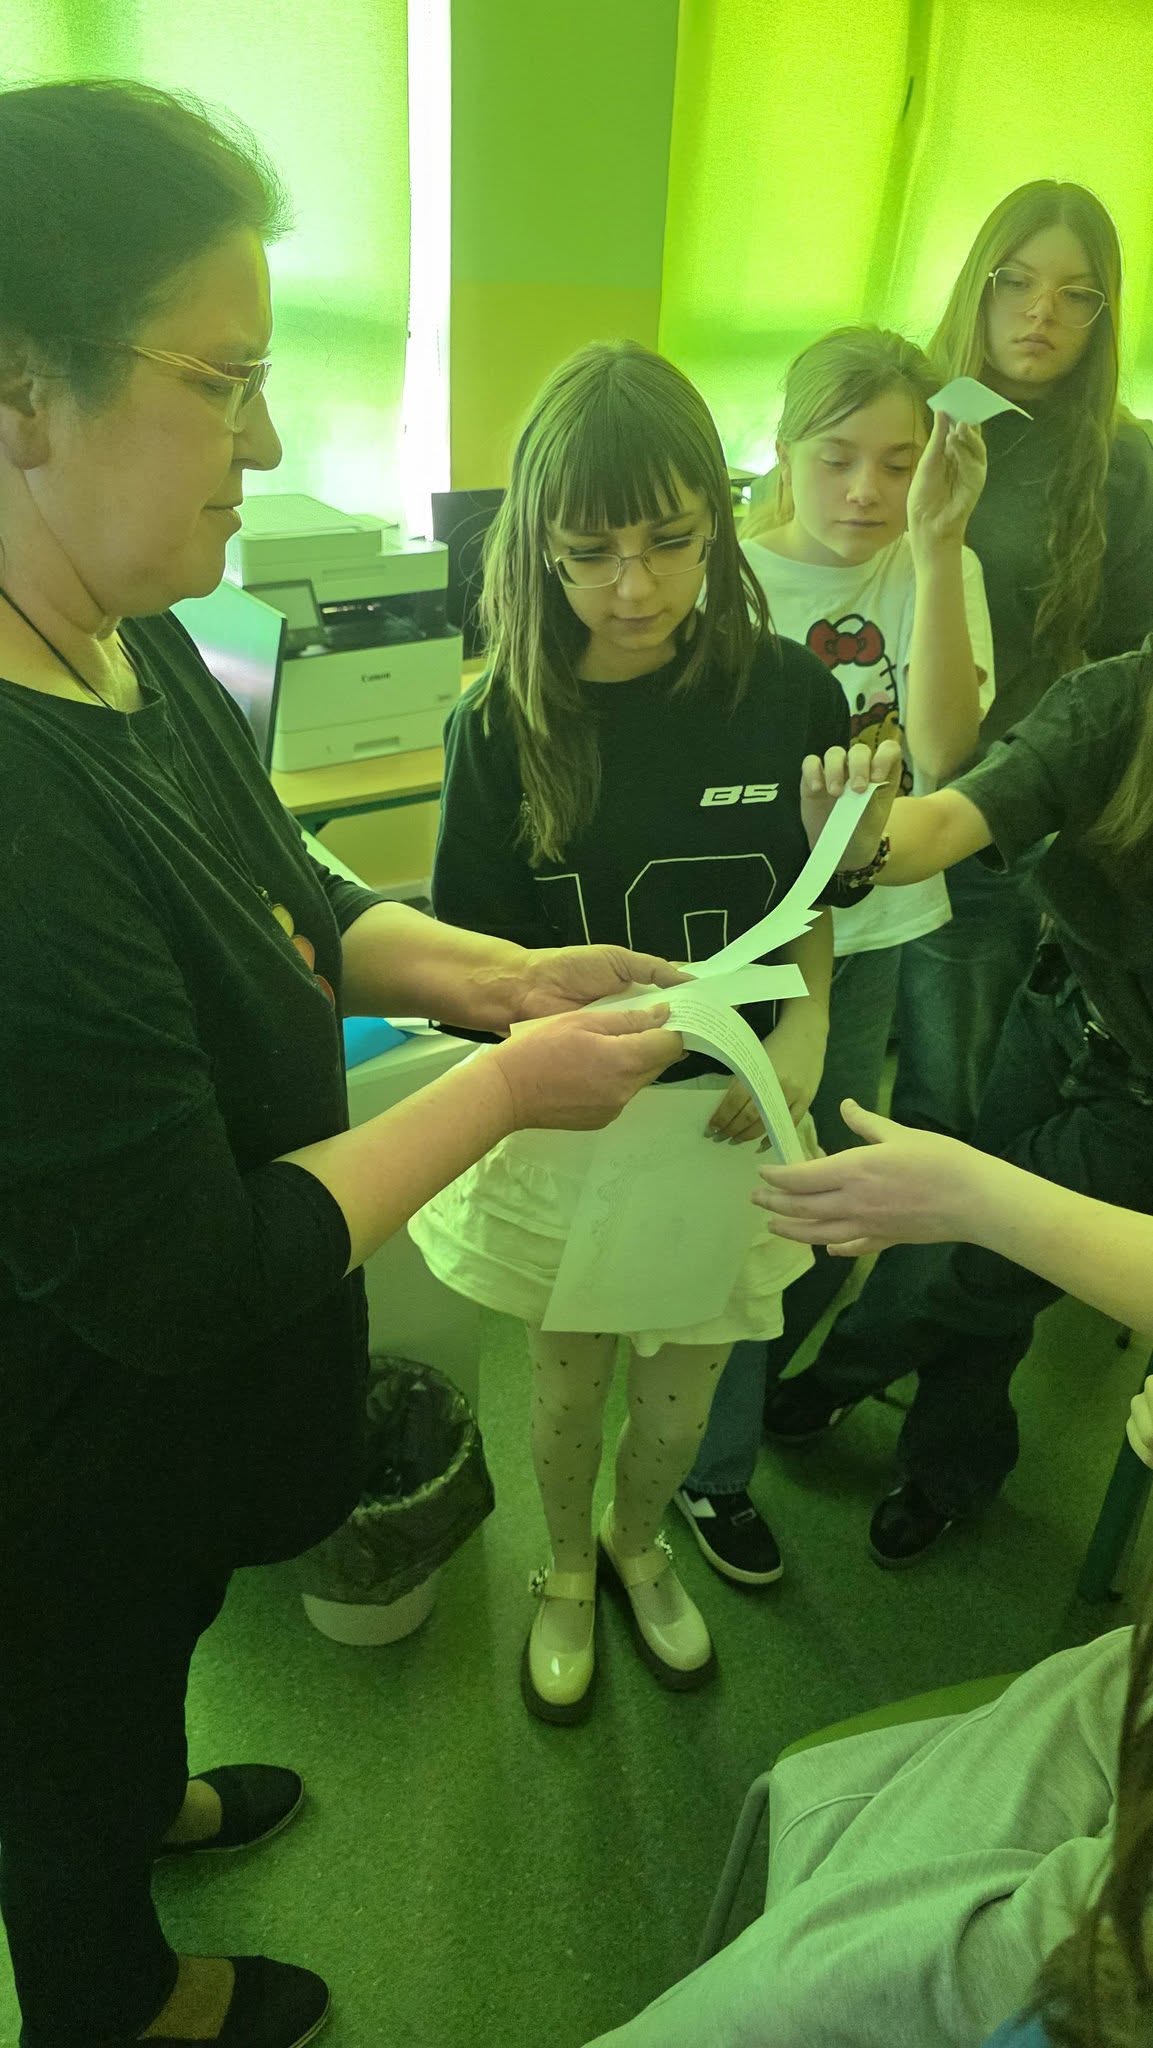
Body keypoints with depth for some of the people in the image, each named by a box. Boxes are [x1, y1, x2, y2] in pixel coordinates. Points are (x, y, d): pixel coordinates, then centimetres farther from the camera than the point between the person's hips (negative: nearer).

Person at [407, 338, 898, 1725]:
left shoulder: (786, 692, -10)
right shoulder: (504, 724, -14)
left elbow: (810, 908, 3)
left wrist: (802, 1031, -14)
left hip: (730, 1111, 2)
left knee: (688, 1378, 20)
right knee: (569, 1372, 19)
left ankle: (637, 1543, 53)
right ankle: (566, 1572, 50)